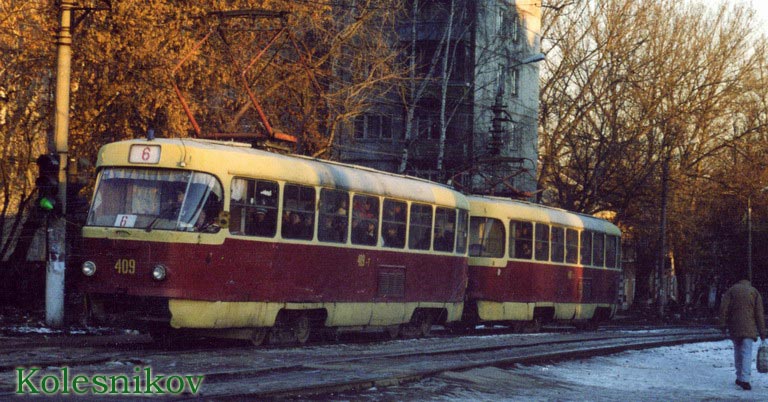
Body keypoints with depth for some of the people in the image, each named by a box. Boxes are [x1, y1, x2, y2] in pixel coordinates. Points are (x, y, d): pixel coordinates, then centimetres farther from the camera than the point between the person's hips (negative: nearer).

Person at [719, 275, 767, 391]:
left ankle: (739, 377, 21)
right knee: (747, 353, -7)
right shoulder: (754, 292, 7)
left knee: (737, 351, 16)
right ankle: (745, 379, -19)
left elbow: (723, 308, -1)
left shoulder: (732, 290, 10)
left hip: (734, 328, 2)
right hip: (749, 328, -2)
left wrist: (723, 324, 0)